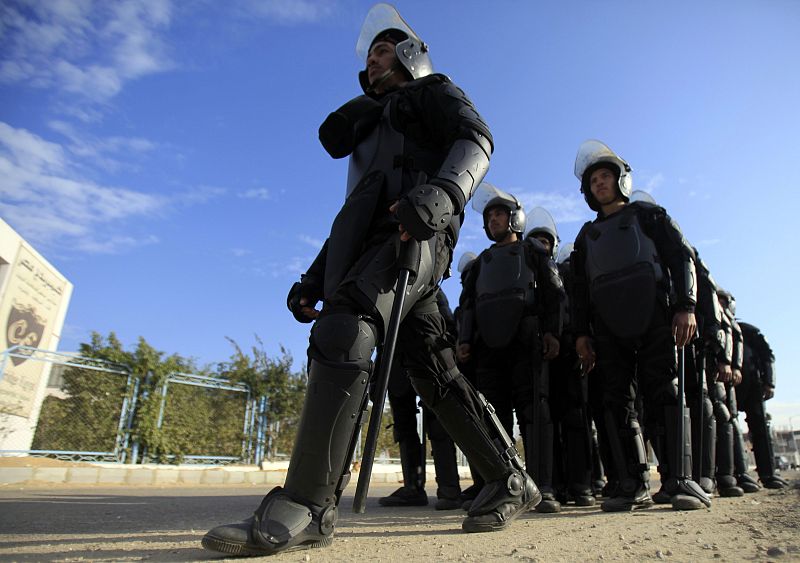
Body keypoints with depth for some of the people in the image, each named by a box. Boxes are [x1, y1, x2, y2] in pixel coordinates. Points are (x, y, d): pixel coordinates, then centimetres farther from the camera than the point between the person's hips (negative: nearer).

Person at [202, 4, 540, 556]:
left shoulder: (434, 89, 21)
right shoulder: (371, 124, 41)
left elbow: (475, 140, -2)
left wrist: (441, 192, -26)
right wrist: (314, 280, 18)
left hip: (412, 234, -8)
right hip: (369, 242, 8)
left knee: (341, 334, -27)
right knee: (435, 372, 1)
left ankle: (306, 508, -29)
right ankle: (512, 480, 9)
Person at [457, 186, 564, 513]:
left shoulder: (532, 251, 16)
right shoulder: (482, 262, 27)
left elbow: (554, 294, 6)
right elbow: (467, 303, 21)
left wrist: (551, 332, -7)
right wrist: (465, 340, 7)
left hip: (525, 341, -4)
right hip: (488, 345, 4)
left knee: (533, 410, -10)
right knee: (495, 415, 0)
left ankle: (542, 489, -11)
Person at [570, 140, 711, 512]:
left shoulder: (648, 215, 15)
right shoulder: (586, 236, 23)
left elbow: (681, 257, 5)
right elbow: (578, 289, 18)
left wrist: (685, 306, -10)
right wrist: (581, 333, 7)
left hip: (654, 318, -3)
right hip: (608, 330, 3)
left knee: (662, 394, -10)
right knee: (618, 403, -2)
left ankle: (678, 481, -6)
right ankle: (634, 486, 0)